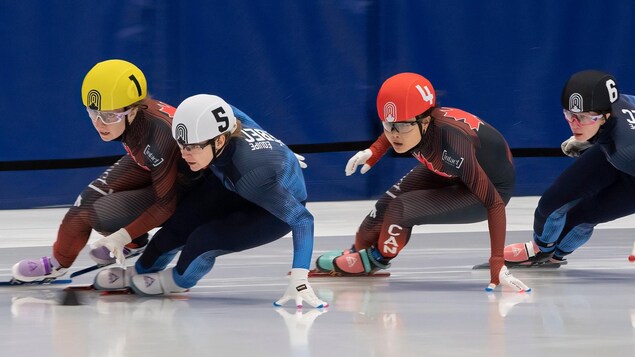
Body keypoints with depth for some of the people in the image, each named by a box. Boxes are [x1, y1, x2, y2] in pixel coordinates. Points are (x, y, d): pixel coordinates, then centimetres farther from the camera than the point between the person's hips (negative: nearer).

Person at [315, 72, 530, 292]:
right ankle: (359, 250, 29)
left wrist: (497, 265, -37)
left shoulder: (453, 146, -41)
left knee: (400, 209, -19)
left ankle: (378, 258, 11)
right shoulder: (412, 123, -23)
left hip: (493, 185, -6)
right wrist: (374, 152, -3)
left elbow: (495, 203, -36)